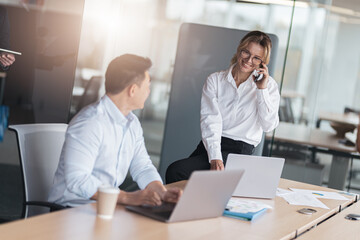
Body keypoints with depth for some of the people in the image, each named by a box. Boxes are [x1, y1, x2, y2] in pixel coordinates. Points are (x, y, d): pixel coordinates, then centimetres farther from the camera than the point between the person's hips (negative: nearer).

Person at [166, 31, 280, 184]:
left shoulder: (269, 85, 7)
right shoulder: (215, 80, 9)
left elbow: (268, 126, -2)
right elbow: (210, 119, -4)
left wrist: (262, 89, -8)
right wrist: (214, 157, -19)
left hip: (240, 151, -3)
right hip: (210, 145, 3)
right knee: (174, 172, -24)